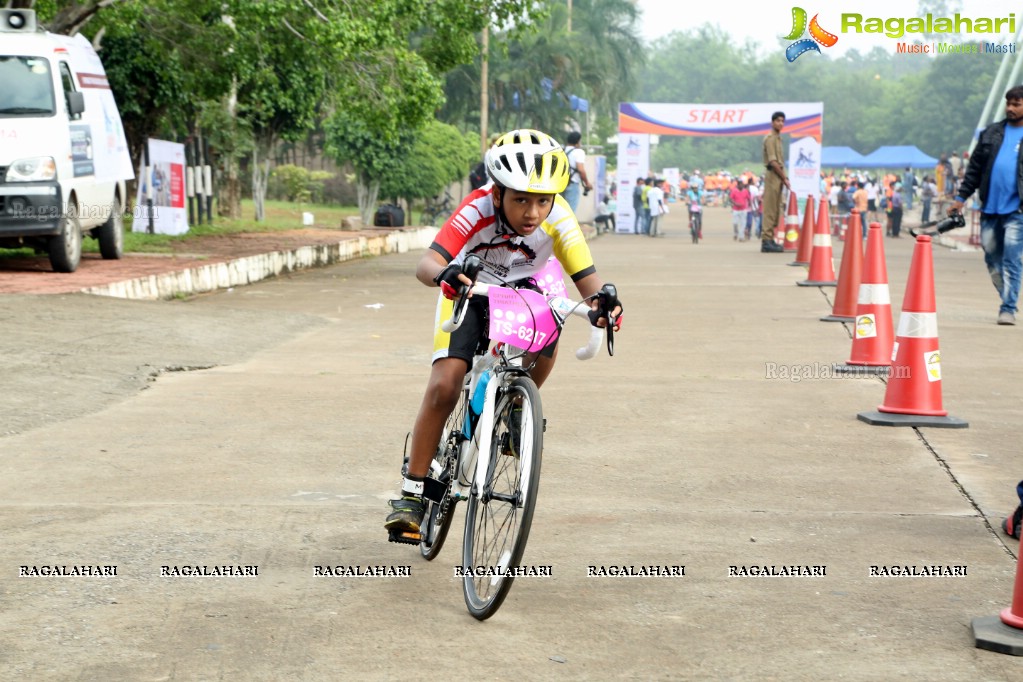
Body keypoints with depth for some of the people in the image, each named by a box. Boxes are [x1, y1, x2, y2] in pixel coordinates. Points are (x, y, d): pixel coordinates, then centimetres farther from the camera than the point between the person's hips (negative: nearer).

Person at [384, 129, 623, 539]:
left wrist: (602, 300, -53)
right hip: (469, 292, -2)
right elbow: (425, 264, -43)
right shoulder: (478, 210, -34)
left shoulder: (558, 220, -29)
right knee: (444, 387, -17)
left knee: (546, 347, -29)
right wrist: (444, 274, -67)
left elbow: (587, 278, -30)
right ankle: (411, 494, -5)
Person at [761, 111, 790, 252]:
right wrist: (784, 178, -14)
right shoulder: (770, 138, -9)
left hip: (778, 177, 9)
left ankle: (770, 240, 15)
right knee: (770, 209, -8)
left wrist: (784, 178, 10)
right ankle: (766, 241, -8)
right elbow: (772, 161, -16)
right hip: (773, 176, -9)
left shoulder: (778, 138, 19)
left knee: (775, 210, 11)